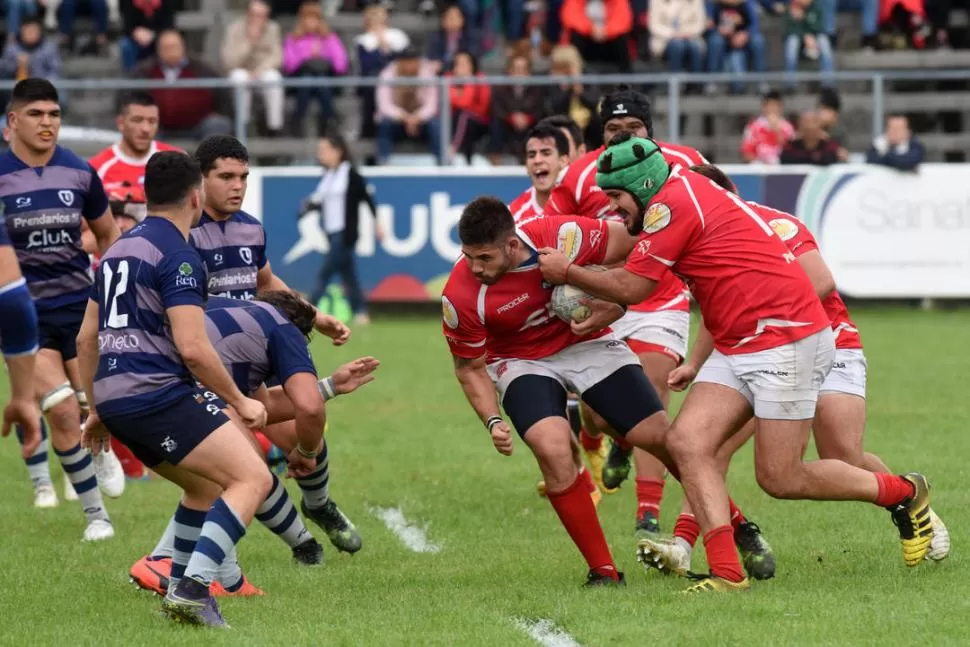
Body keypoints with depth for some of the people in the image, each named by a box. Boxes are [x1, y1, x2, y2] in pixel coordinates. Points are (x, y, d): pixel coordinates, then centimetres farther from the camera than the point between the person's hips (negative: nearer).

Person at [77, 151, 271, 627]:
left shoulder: (119, 249, 18)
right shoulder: (177, 256, -10)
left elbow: (86, 339, 24)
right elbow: (192, 348, -17)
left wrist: (96, 410, 32)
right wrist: (240, 403, -6)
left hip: (115, 395, 9)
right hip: (158, 394, -9)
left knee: (207, 484, 25)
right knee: (253, 478, -13)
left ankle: (183, 594, 19)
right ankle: (192, 588, -25)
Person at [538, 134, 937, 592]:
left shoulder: (672, 204, -15)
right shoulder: (689, 192, 14)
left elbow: (631, 288, -10)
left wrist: (567, 272, 3)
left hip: (786, 339, -10)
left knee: (780, 479, -5)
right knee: (686, 443, -6)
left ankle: (904, 493, 15)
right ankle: (727, 572, -12)